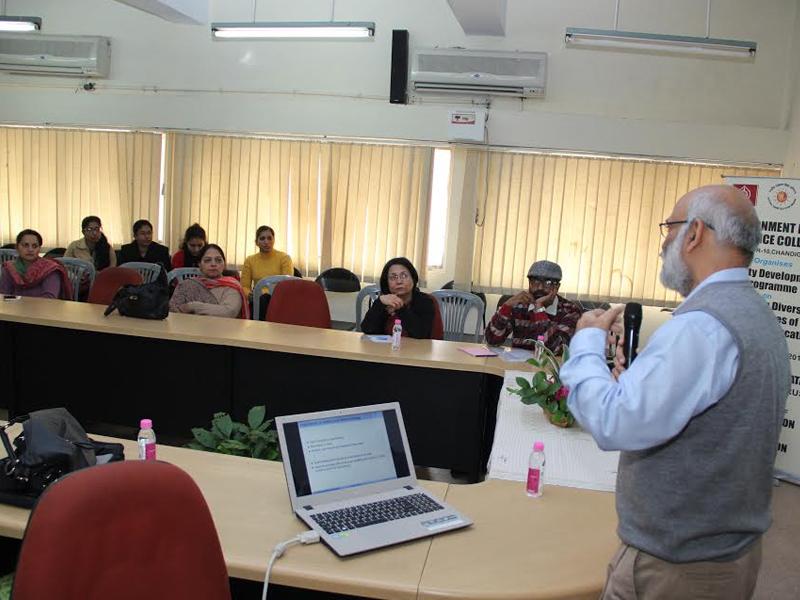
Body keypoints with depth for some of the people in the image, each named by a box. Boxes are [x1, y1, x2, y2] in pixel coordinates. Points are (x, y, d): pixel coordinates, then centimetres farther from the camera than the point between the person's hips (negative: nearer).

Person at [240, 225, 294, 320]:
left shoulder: (284, 258, 2)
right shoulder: (249, 260, 11)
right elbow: (244, 286, 10)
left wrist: (264, 292, -23)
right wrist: (251, 295, -15)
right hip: (258, 300, 2)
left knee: (265, 298, -35)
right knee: (262, 298, -34)